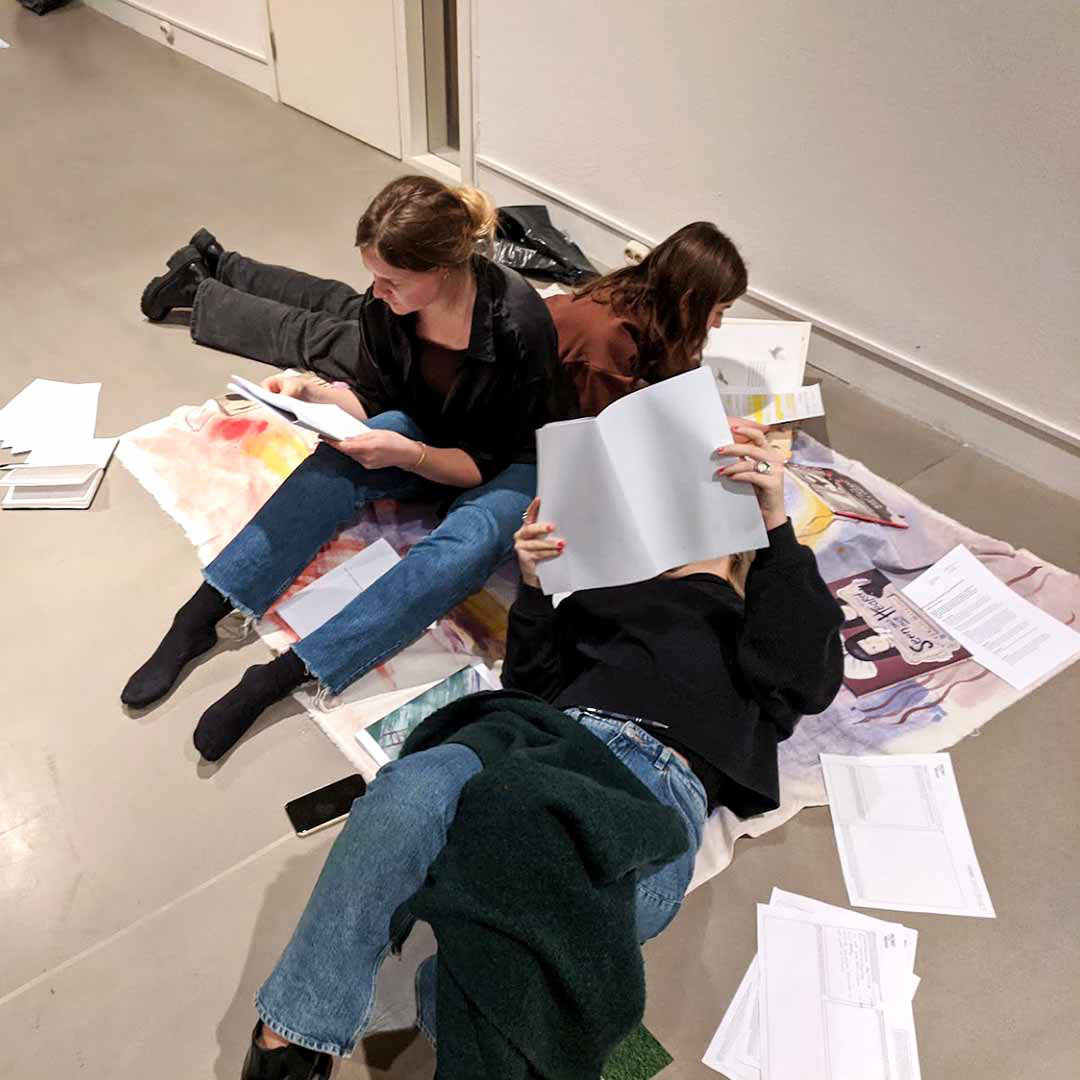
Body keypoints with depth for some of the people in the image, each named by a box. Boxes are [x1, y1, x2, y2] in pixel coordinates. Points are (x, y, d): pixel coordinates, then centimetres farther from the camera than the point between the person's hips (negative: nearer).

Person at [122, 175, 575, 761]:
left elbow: (488, 462, -22)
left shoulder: (516, 325, -31)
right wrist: (313, 391, -19)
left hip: (513, 465, -4)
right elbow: (374, 399, 0)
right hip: (426, 432, 5)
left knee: (466, 544, -36)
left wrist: (406, 453, -37)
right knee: (339, 461, -27)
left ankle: (278, 677, -36)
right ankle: (199, 615, -24)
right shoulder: (388, 302, -16)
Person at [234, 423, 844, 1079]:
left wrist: (778, 524, -5)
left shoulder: (769, 606, 27)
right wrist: (533, 587, 8)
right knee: (409, 795, -32)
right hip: (552, 734, 3)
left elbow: (802, 679, 3)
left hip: (661, 784, -2)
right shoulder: (612, 581, 33)